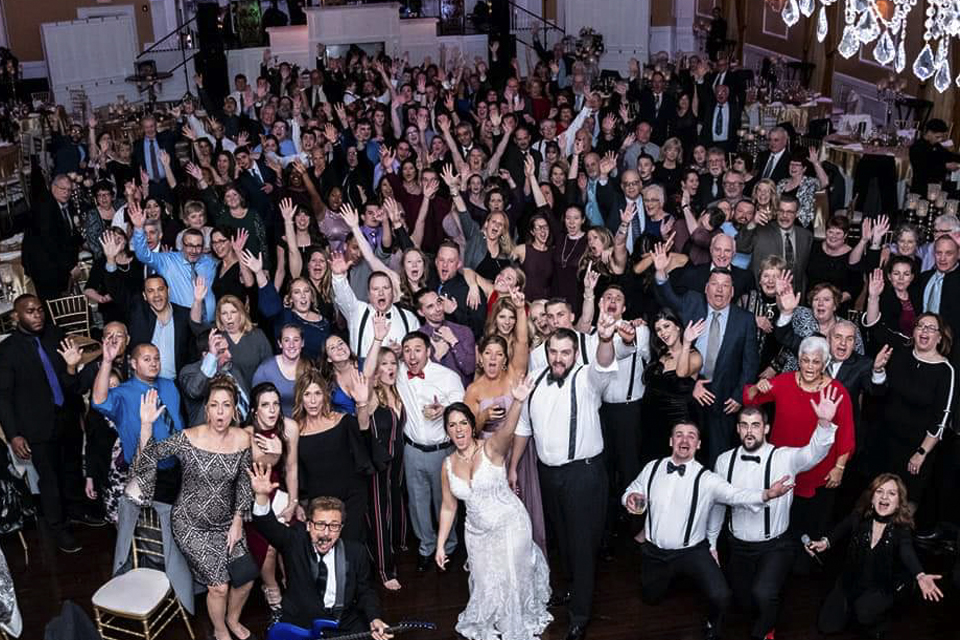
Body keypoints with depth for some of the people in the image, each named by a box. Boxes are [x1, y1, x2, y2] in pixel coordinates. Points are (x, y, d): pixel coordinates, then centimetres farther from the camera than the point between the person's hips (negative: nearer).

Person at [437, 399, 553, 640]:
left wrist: (517, 402, -61)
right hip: (478, 533, 4)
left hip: (510, 526, -3)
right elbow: (448, 507, 7)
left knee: (513, 580, 9)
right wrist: (440, 544, 7)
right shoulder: (448, 465, -4)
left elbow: (507, 430, -40)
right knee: (486, 585, 15)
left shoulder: (491, 448, -17)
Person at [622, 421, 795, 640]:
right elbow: (632, 491, 9)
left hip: (692, 553, -3)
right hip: (655, 552, 4)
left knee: (720, 596, -23)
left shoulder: (706, 478, -13)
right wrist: (630, 498, -17)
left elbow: (736, 495, -27)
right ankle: (673, 576, 55)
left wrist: (767, 494, -47)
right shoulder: (653, 468, -3)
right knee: (651, 598, 21)